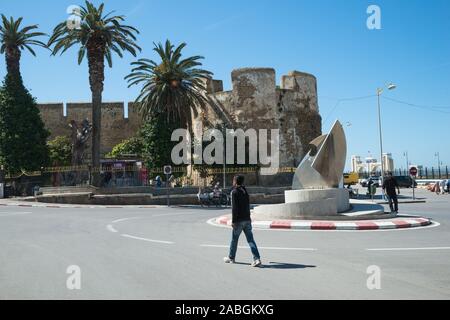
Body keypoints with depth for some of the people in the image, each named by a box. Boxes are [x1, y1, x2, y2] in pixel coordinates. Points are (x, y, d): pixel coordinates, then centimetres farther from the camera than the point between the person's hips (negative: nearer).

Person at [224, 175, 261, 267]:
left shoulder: (234, 192, -9)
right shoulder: (245, 191, 14)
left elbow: (234, 208, -16)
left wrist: (233, 221, -15)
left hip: (239, 220, -6)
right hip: (247, 219, 6)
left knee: (234, 239, 9)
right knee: (250, 239, 2)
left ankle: (231, 258, 24)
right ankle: (257, 259, -9)